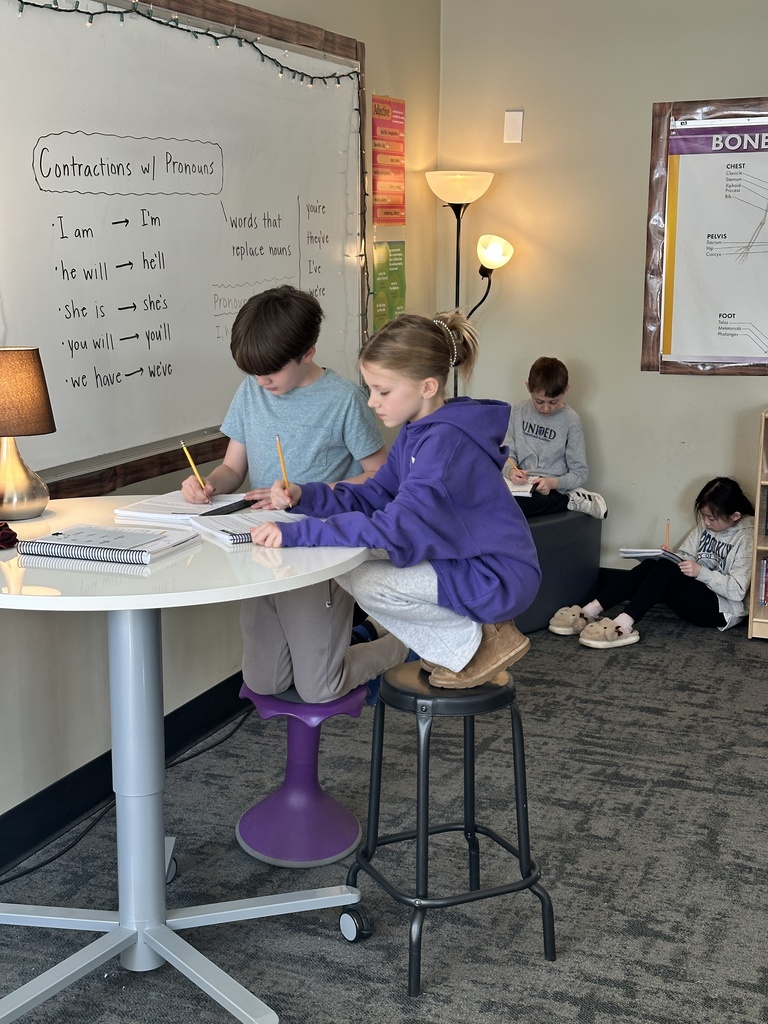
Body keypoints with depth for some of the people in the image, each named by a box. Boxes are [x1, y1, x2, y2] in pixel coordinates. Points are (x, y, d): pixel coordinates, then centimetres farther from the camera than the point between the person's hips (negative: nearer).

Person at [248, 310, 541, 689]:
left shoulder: (446, 442, -26)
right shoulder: (417, 432, 5)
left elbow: (397, 528, -34)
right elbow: (374, 496, 5)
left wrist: (296, 533, -35)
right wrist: (305, 496, -11)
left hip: (497, 578, -10)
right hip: (461, 562, 10)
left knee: (367, 584, -20)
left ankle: (475, 643, -2)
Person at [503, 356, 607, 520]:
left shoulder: (570, 420, -5)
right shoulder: (519, 411, 6)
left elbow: (579, 474, -2)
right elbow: (508, 453, 9)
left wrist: (553, 483, -22)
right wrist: (511, 470, -15)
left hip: (549, 491, -6)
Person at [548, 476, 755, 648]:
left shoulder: (747, 536, -14)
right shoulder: (706, 525, 6)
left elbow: (737, 591, -20)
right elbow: (685, 556, 10)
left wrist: (701, 572, -27)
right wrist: (669, 557, -11)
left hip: (722, 608, -7)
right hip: (698, 595, 7)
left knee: (665, 570, -29)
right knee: (650, 566, -20)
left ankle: (623, 626, -43)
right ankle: (590, 612, -29)